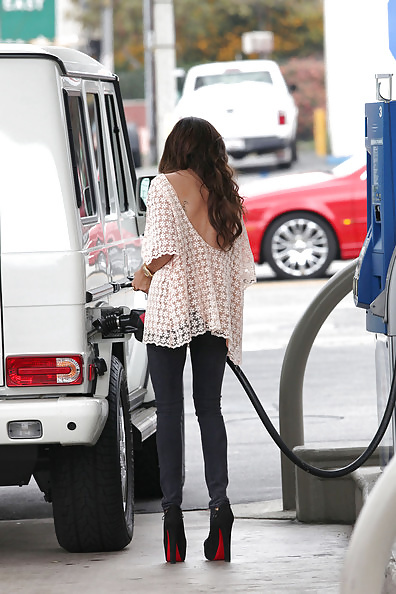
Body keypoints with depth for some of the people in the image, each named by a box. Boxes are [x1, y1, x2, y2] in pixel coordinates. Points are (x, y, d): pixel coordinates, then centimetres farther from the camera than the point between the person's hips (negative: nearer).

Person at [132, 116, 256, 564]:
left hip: (172, 308, -4)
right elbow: (241, 265, 12)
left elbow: (164, 247, -13)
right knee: (210, 408, 7)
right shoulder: (227, 196, 12)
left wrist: (144, 274, 5)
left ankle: (172, 504, -4)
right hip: (216, 310, 4)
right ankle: (219, 501, -6)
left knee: (169, 409, 0)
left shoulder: (166, 186, -4)